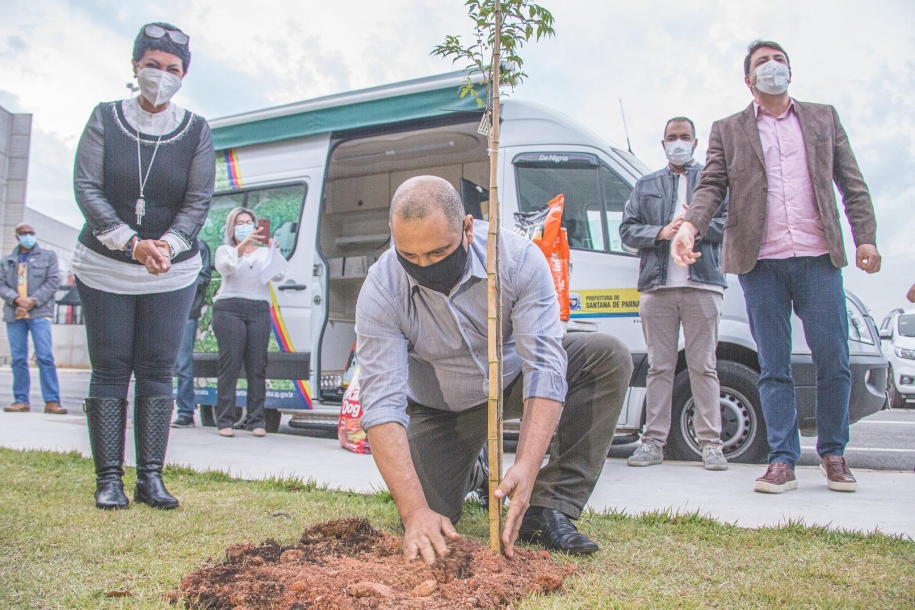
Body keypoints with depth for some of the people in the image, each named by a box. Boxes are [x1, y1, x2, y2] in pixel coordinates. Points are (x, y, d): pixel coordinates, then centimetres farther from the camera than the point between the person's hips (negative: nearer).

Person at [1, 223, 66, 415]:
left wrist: (32, 300, -9)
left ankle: (52, 401, -11)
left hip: (39, 313, -3)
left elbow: (53, 281, 1)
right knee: (18, 359, 3)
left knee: (45, 356, -10)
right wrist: (17, 299, -11)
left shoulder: (48, 256, 11)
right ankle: (21, 400, 7)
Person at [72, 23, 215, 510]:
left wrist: (167, 246, -22)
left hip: (173, 273, 1)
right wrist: (133, 244, -22)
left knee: (157, 372, 2)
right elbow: (86, 189, -9)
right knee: (109, 371, 1)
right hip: (105, 269, 0)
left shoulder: (196, 130, 0)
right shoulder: (104, 119, -1)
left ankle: (151, 477, 8)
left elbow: (198, 201, -4)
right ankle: (108, 478, 7)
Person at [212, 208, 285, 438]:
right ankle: (225, 421, -5)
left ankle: (256, 421, 0)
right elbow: (225, 267, -7)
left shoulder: (264, 253, 22)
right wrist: (244, 244, -20)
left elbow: (278, 275, 6)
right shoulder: (224, 250, 16)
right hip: (229, 309, -2)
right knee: (230, 365, -8)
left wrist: (275, 250, -10)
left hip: (259, 311, 2)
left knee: (257, 367, -3)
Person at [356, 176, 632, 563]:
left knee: (609, 357, -24)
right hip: (442, 409, 0)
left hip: (514, 380, 1)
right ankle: (467, 473, 23)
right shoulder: (380, 291, -27)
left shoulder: (518, 258, -28)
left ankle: (547, 509, -21)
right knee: (423, 532, -15)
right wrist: (416, 511, -41)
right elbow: (382, 404, -32)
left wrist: (526, 468, -45)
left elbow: (545, 365, -33)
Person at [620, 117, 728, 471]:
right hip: (657, 287, 2)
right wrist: (661, 233, -5)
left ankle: (710, 444, 2)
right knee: (659, 367, 3)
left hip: (702, 286, -2)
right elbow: (627, 230, 11)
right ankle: (653, 442, 6)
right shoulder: (646, 186, 21)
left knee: (703, 367, -1)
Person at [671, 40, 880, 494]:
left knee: (833, 361, 1)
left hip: (818, 258, 1)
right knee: (773, 367, 2)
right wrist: (690, 225, -17)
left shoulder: (824, 119, 18)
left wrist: (865, 236, 2)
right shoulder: (727, 131, 14)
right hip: (760, 263, -1)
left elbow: (852, 184, 14)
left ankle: (833, 454, 17)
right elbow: (711, 186, 2)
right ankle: (782, 461, 7)